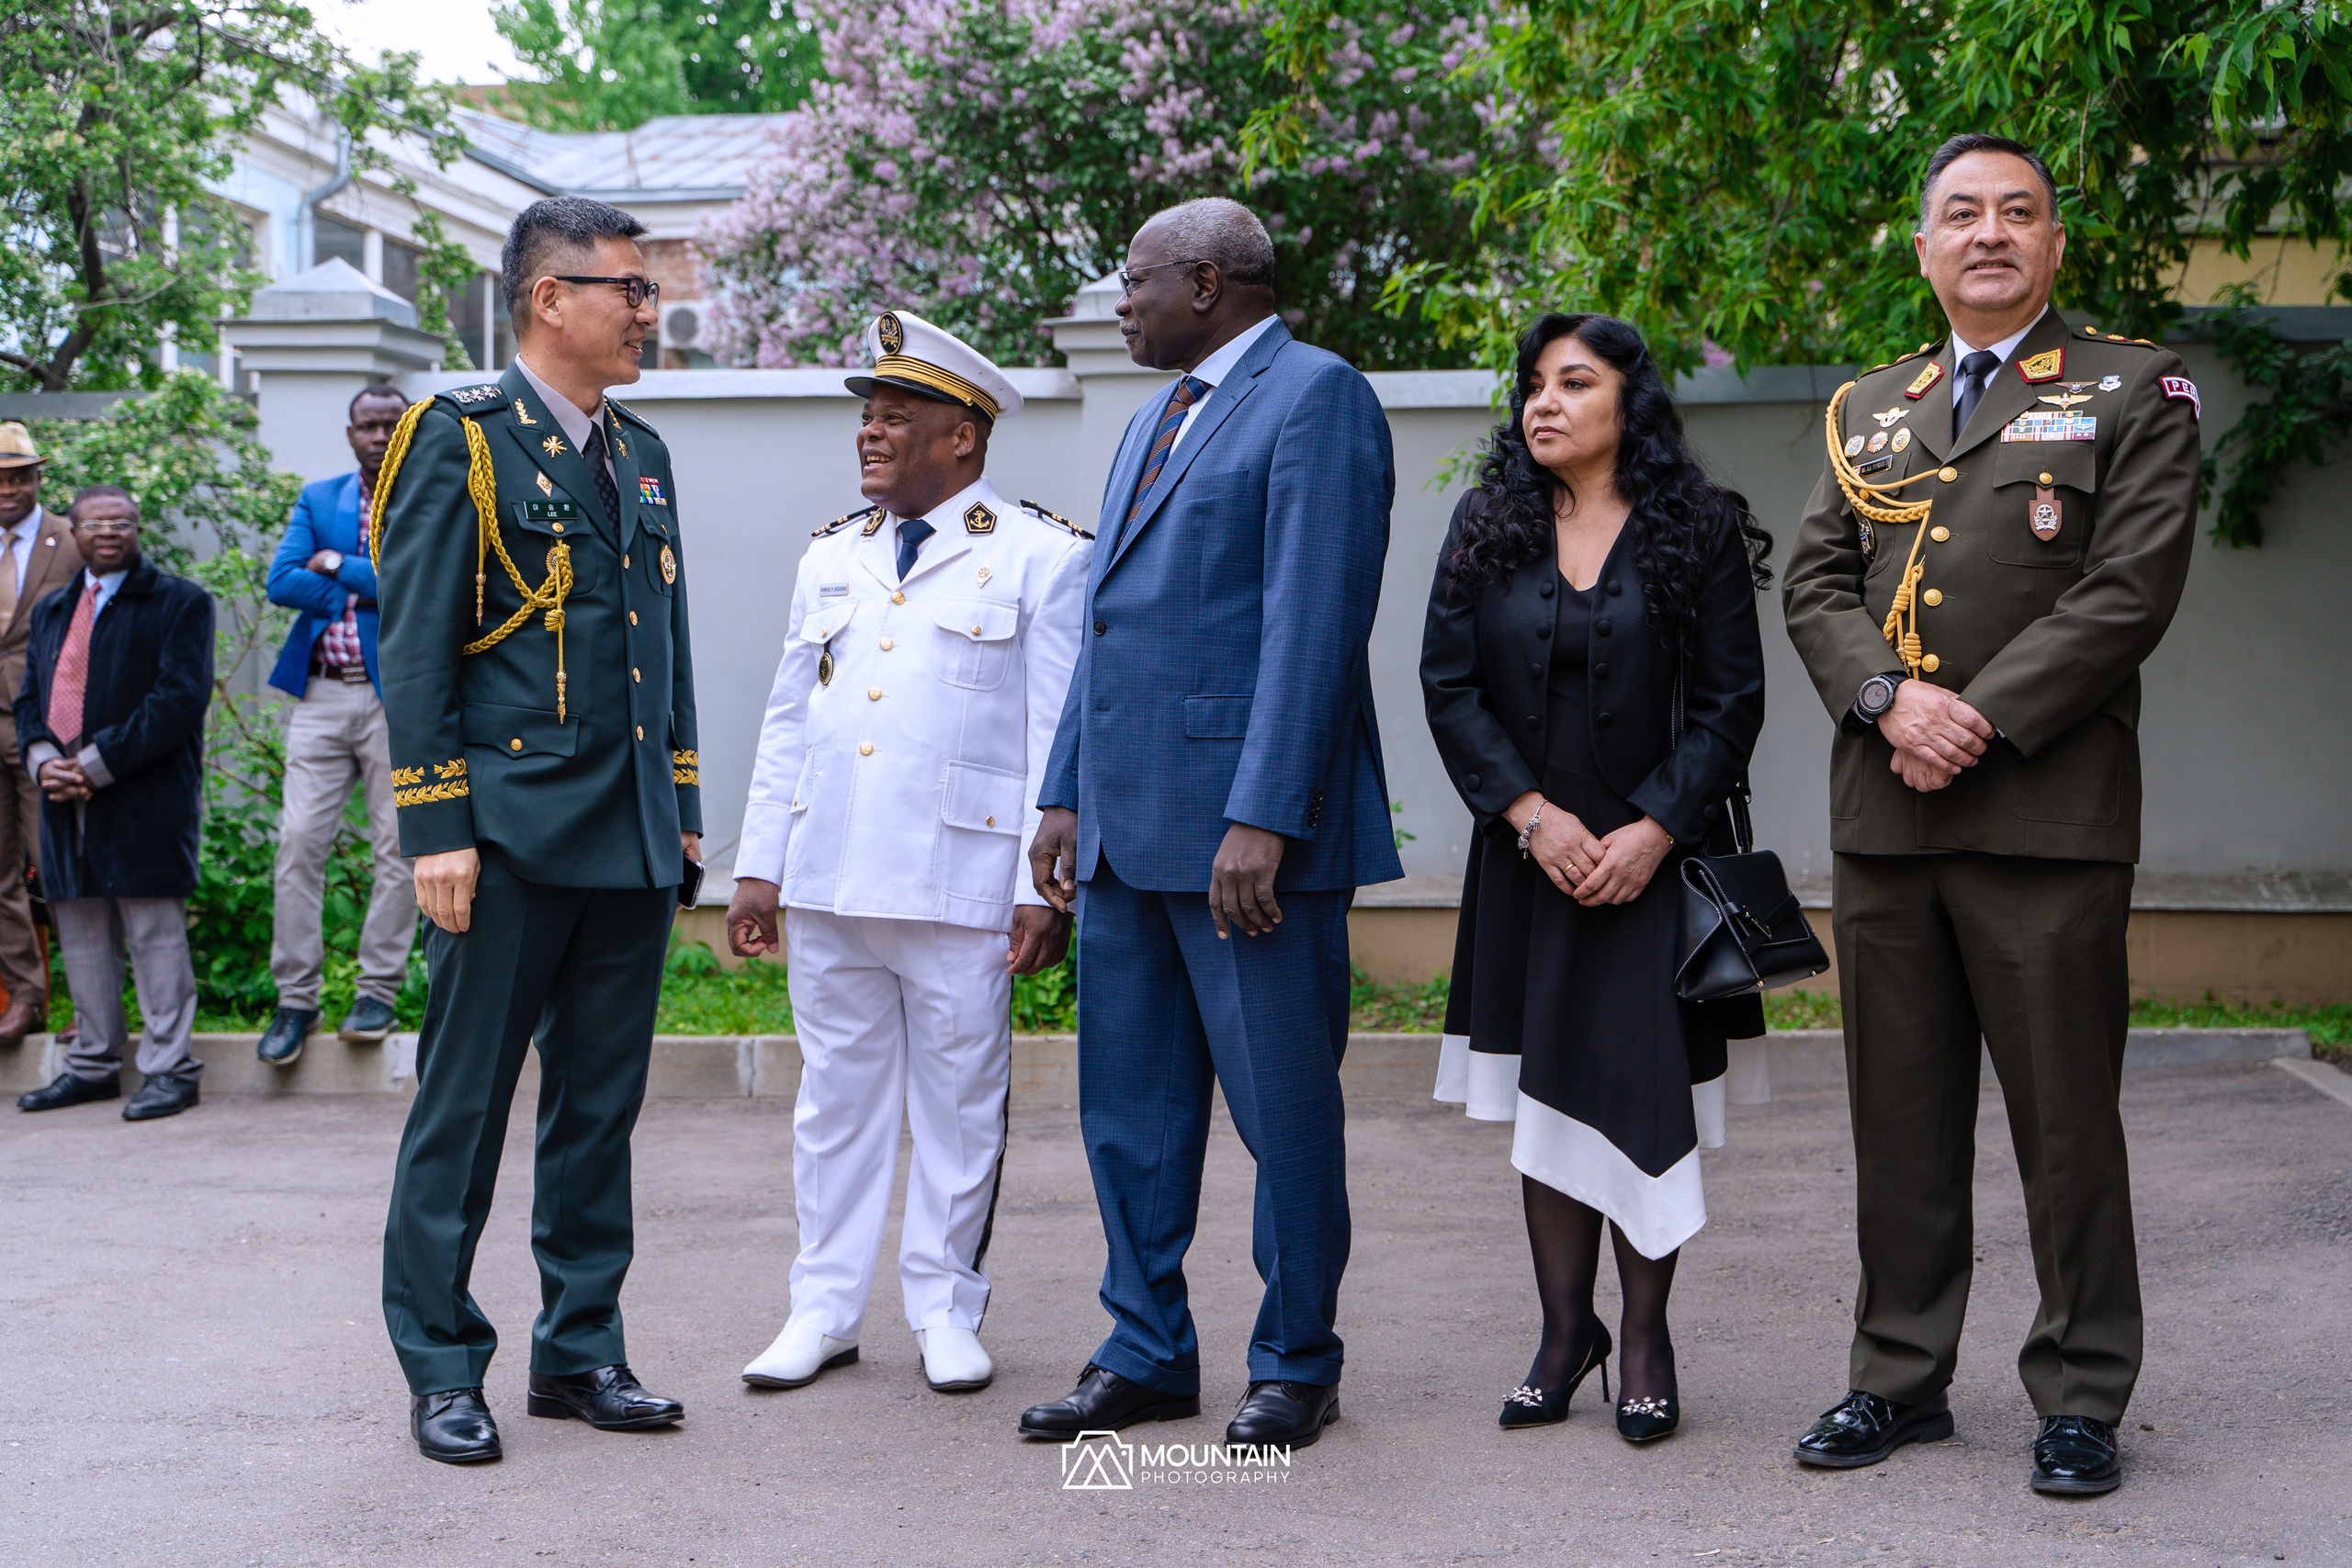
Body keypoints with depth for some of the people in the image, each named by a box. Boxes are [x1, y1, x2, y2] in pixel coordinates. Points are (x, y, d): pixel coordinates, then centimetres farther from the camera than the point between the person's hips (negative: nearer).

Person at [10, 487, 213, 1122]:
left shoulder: (179, 602, 0)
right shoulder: (51, 611, 21)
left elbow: (180, 697, -11)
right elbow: (29, 698, 18)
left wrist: (98, 765, -16)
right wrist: (44, 762, -4)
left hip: (146, 800, -6)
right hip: (66, 800, 6)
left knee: (155, 931, -4)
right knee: (80, 935, 10)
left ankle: (169, 1069, 1)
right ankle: (93, 1064, 19)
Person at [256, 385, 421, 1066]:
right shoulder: (317, 500, 14)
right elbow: (281, 582, 0)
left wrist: (337, 565, -7)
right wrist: (371, 588, -8)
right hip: (321, 696, 3)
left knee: (398, 846, 0)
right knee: (299, 841, -2)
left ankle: (378, 992, 10)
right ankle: (296, 998, 5)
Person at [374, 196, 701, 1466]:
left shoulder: (642, 455, 16)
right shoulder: (460, 440, -4)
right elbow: (414, 649, -8)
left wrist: (682, 811, 16)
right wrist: (436, 828, -14)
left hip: (630, 842, 7)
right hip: (511, 837, -6)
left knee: (600, 1108, 11)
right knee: (464, 1107, 0)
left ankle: (579, 1354, 20)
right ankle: (442, 1371, 10)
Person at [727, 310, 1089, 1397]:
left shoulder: (1042, 555, -1)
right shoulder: (831, 556, 15)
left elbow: (1061, 734, -5)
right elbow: (787, 723, 17)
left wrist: (1046, 887, -10)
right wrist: (758, 863, 11)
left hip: (961, 882, -4)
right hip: (827, 879, 5)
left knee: (959, 1104, 4)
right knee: (836, 1097, 10)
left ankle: (947, 1313, 17)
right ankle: (825, 1308, 20)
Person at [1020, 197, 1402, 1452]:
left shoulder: (1314, 395, -8)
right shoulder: (1156, 421, 21)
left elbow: (1313, 620, -17)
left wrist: (1261, 818, -22)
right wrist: (1066, 796, 16)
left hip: (1247, 826, -9)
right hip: (1130, 827, 9)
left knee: (1282, 1105, 2)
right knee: (1129, 1103, 13)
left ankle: (1295, 1365, 16)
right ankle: (1147, 1354, 24)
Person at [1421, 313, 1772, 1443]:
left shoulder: (1698, 530, -1)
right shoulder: (1486, 527, 6)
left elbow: (1731, 702, -3)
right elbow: (1449, 687, 1)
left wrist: (1654, 830, -13)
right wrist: (1534, 813, -10)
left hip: (1654, 858, -2)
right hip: (1527, 858, 3)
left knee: (1644, 1092, -2)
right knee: (1542, 1092, 6)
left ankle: (1645, 1339, 11)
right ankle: (1564, 1330, 16)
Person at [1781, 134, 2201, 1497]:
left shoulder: (2135, 393, 4)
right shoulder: (1869, 410, 18)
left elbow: (2130, 591, -8)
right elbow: (1817, 582, 10)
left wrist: (1981, 721, -14)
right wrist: (1892, 697, -9)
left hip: (2047, 818, -4)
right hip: (1883, 820, 4)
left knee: (2066, 1118, 1)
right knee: (1901, 1117, 9)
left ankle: (2083, 1398, 13)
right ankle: (1901, 1381, 20)